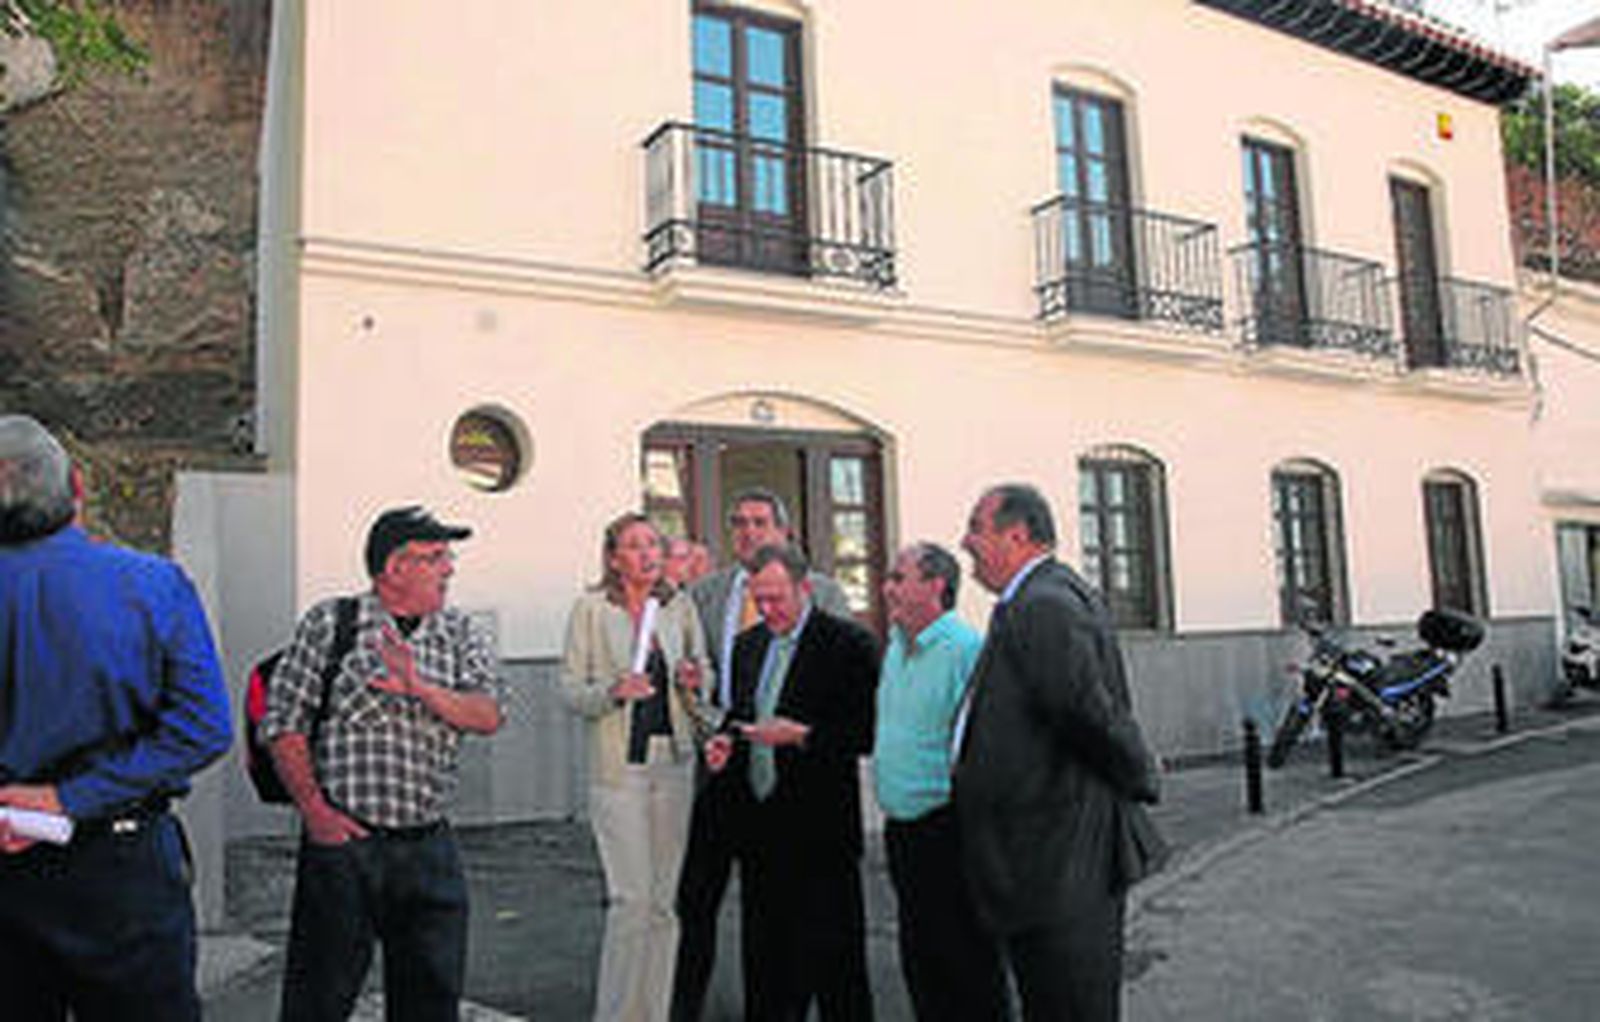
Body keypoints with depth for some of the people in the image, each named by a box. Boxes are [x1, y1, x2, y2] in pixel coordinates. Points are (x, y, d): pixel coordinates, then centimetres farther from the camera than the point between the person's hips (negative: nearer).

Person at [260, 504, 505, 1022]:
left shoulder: (462, 634, 8)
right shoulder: (329, 623, -1)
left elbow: (487, 716, -4)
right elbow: (283, 722, -2)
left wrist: (421, 689, -20)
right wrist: (313, 808, -9)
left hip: (428, 845, 3)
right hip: (342, 839, -3)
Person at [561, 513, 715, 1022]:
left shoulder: (680, 606, 9)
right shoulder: (591, 608, -1)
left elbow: (706, 673, 17)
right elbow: (570, 690, -2)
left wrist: (694, 682, -5)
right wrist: (614, 691, -19)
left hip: (675, 761, 4)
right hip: (619, 764, -3)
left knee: (666, 898, 8)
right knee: (632, 897, -7)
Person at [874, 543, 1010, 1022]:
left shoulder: (967, 649, -16)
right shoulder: (896, 646, 11)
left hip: (948, 832, -8)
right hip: (900, 828, 8)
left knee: (969, 963, 3)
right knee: (918, 959, 17)